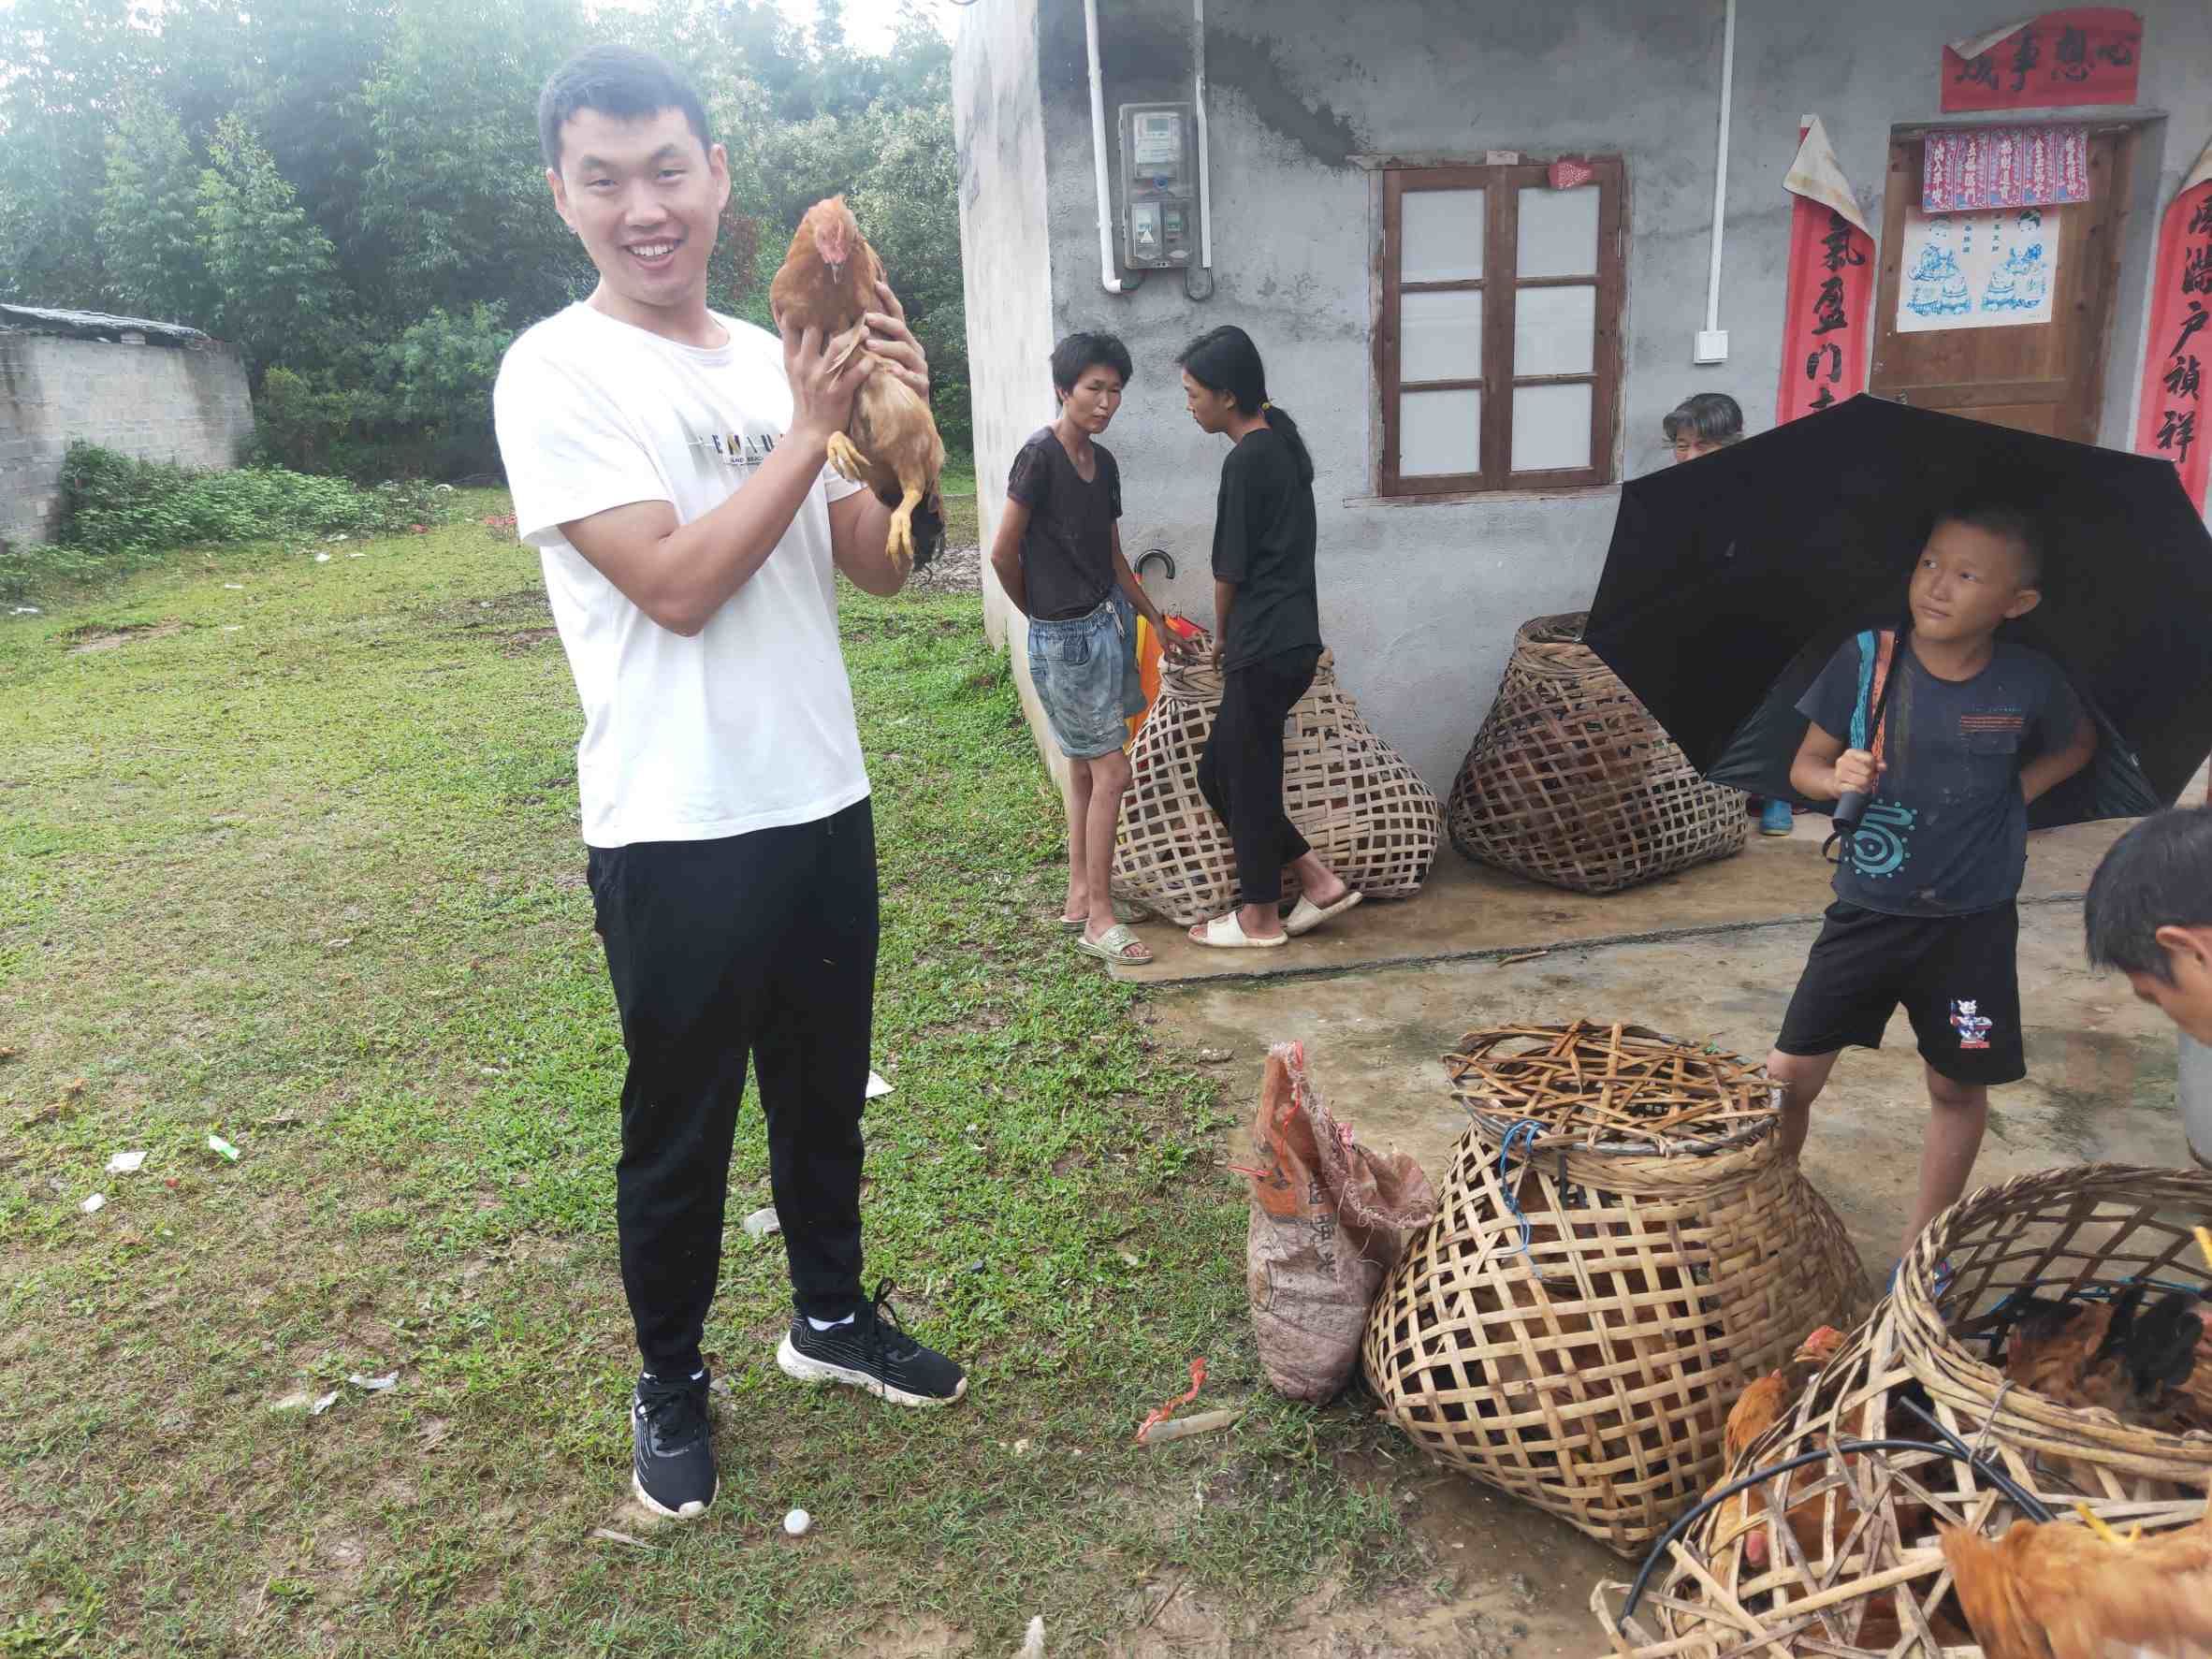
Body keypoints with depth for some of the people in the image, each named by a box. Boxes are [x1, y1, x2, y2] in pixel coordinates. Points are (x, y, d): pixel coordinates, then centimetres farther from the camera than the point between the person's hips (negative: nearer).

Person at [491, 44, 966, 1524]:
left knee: (825, 1089, 20)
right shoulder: (557, 373, -9)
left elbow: (883, 566, 5)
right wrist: (813, 429, -14)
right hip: (676, 834, -5)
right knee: (681, 1132, 10)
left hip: (822, 801, 6)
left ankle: (832, 1314, 42)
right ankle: (673, 1383, 33)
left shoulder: (775, 360, 8)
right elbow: (677, 584, -19)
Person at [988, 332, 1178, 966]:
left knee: (1085, 767, 13)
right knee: (1111, 771, -7)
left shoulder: (1103, 462, 10)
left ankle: (1079, 896, 24)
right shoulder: (1040, 455, -15)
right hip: (1066, 637, -8)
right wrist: (1037, 611, 0)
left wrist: (1154, 617, 19)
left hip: (1108, 621, 8)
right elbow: (1004, 552, -14)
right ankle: (1098, 920, 1)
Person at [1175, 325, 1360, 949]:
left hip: (1264, 649, -9)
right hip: (1289, 641, 9)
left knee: (1246, 779, 4)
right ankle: (1317, 879, 20)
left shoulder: (1245, 463, -17)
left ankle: (1260, 916, 18)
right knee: (1219, 771, 16)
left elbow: (1229, 568, -10)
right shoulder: (1282, 434, 12)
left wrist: (1221, 636, 7)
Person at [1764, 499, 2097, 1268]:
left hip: (1971, 924, 1)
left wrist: (2021, 786, -3)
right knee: (1789, 1075, -1)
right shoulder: (1865, 658, -9)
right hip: (1868, 911, 0)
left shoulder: (2029, 683, -8)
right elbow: (1805, 765, -2)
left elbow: (2079, 742, 13)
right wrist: (1839, 778, -23)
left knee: (1957, 1087, 12)